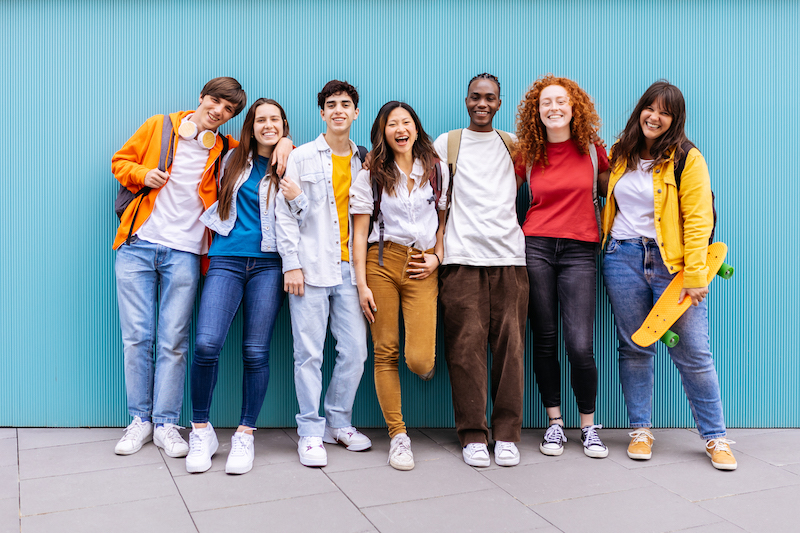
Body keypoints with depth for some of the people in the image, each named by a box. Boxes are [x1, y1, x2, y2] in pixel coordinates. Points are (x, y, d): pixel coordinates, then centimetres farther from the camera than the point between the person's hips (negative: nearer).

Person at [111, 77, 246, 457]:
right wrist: (142, 174, -5)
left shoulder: (225, 151, 9)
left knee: (173, 340, -1)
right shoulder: (158, 126, 8)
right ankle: (140, 420, 15)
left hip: (184, 252, 0)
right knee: (136, 336, 2)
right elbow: (121, 160, 16)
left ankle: (166, 424, 11)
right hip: (138, 244, 0)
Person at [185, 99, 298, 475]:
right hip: (226, 260, 1)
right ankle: (201, 431, 4)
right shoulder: (234, 159, 16)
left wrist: (296, 197, -11)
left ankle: (245, 436, 11)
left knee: (256, 352, -3)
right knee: (206, 344, -14)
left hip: (268, 264, -1)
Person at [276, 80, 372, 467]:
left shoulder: (364, 161, 14)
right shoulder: (302, 157, 6)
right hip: (310, 267, -3)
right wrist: (291, 263, -7)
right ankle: (310, 432, 10)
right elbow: (285, 214, 1)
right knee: (309, 353, -2)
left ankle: (338, 423, 20)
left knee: (355, 351, 1)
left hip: (349, 268, 3)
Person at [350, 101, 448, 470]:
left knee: (418, 359, -12)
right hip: (382, 261, 0)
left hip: (422, 267, 0)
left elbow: (444, 218, 17)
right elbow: (359, 232, 3)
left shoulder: (437, 169, 10)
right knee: (385, 352, 0)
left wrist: (437, 257, 3)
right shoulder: (370, 175, 6)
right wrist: (362, 284, -4)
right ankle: (398, 434, 11)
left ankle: (427, 366, 27)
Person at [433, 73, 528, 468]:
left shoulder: (513, 144, 19)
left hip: (509, 256, 2)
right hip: (462, 257, -1)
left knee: (510, 344, -2)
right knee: (466, 344, -5)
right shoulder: (446, 143, 13)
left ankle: (507, 434, 7)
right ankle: (473, 435, 5)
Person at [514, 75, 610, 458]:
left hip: (580, 251, -1)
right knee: (544, 340, 5)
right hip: (535, 247, 1)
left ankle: (589, 426, 11)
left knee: (580, 345, -9)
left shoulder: (592, 149, 6)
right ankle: (555, 423, 20)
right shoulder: (527, 155, 7)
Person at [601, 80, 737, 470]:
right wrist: (609, 246, 13)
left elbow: (698, 219, -9)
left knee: (693, 353, -1)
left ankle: (715, 437, 13)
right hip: (623, 260, 4)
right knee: (634, 347, 8)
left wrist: (695, 275, -14)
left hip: (671, 262, -3)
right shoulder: (620, 155, 10)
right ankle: (640, 430, 20)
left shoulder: (687, 158, -4)